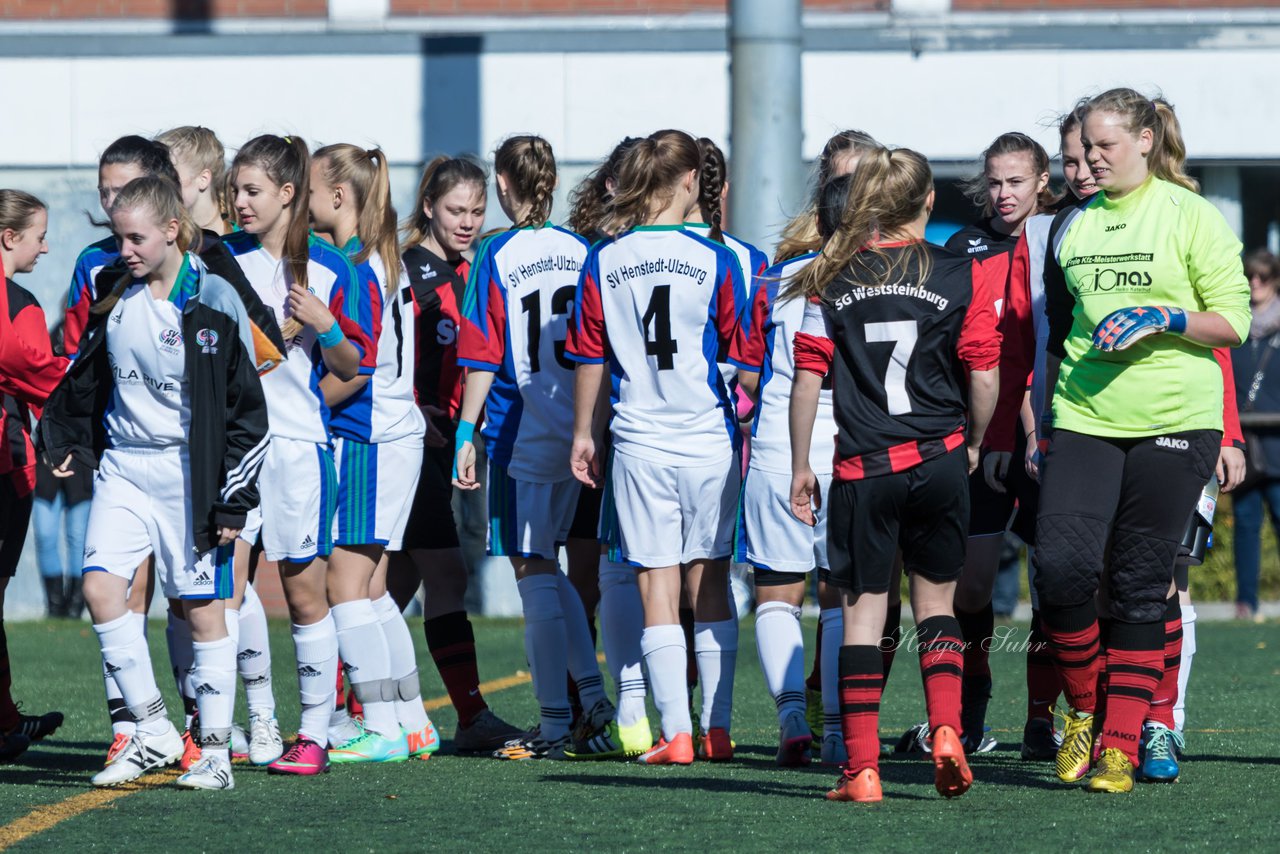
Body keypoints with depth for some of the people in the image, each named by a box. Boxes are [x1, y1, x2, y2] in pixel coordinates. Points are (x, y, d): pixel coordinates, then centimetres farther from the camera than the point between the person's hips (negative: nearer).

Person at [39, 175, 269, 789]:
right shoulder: (116, 301, 7)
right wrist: (65, 441, 15)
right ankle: (152, 732, -4)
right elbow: (87, 381, 24)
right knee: (100, 585, -12)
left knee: (203, 606, 0)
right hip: (123, 465, 4)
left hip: (190, 473, -4)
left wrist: (233, 499, -9)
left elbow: (248, 410, -7)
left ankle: (215, 752, 9)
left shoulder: (215, 304, -8)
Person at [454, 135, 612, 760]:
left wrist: (465, 435, -6)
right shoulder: (581, 252, 6)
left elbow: (482, 358, -10)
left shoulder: (498, 257, -8)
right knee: (546, 567, 19)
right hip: (577, 436, 5)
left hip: (521, 435, -5)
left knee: (533, 572, -1)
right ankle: (592, 694, 12)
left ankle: (554, 726, -1)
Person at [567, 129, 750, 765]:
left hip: (638, 444, 0)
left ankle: (677, 733, -3)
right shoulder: (715, 260, -5)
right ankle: (717, 728, 11)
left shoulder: (603, 262, -1)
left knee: (658, 589, 2)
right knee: (710, 586, 10)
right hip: (708, 439, 0)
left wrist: (584, 435, 15)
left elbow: (588, 356, 4)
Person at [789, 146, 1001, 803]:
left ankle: (861, 768, 0)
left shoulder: (832, 279, 1)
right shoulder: (961, 276, -1)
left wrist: (800, 468, 7)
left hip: (862, 468, 0)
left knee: (862, 611, 4)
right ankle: (946, 731, -3)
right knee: (936, 603, 16)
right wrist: (973, 446, 15)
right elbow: (984, 380, -2)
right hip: (939, 460, 0)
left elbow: (808, 378, -1)